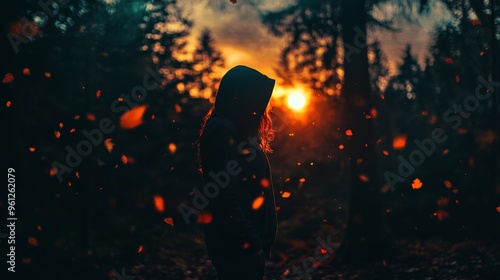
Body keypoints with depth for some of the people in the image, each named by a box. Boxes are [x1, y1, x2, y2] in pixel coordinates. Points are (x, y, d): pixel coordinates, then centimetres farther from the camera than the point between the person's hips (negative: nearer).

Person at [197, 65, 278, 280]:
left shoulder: (238, 131, 16)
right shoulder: (222, 131, -14)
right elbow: (224, 195, -22)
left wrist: (259, 241, 15)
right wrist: (251, 243, -21)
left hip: (249, 240, 10)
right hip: (237, 245, -10)